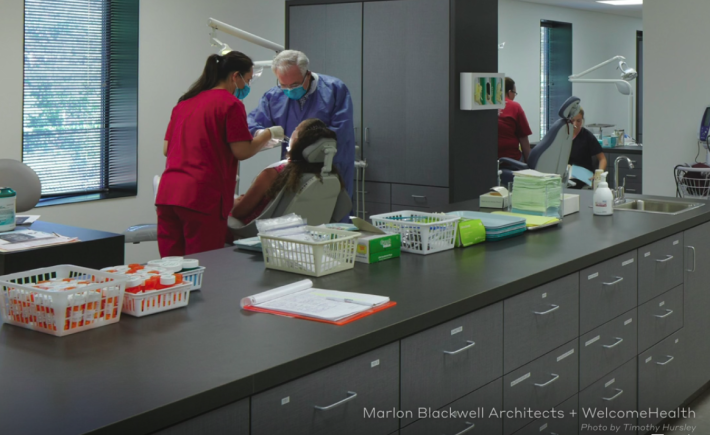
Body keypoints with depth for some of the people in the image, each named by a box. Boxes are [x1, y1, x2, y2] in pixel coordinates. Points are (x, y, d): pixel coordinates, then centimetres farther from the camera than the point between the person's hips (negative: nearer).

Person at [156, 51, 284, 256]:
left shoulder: (185, 102, 18)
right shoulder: (231, 103, -3)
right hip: (202, 197, -7)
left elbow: (166, 149, 20)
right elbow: (242, 152, -7)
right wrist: (269, 134, 9)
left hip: (167, 193, 7)